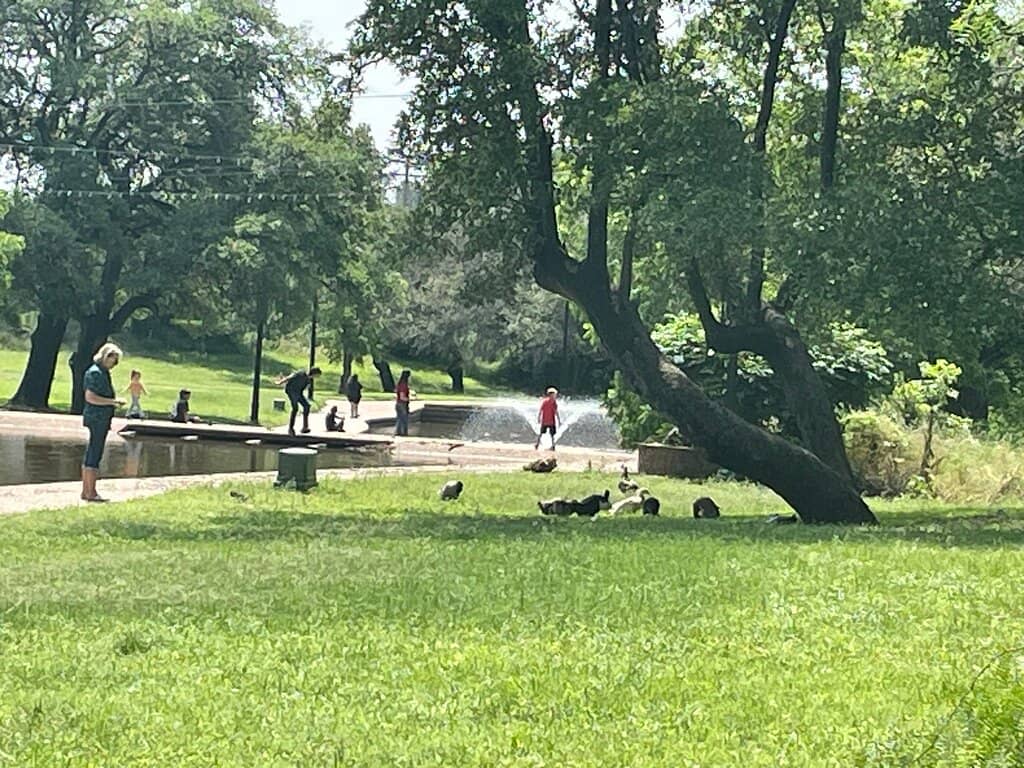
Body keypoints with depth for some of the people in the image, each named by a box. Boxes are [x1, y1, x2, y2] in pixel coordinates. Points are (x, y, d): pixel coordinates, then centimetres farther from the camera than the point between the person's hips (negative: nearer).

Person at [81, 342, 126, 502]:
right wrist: (112, 401, -20)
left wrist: (115, 402, 15)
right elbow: (90, 397, -21)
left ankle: (86, 491, 17)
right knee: (94, 455, -7)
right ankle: (91, 493, -5)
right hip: (97, 418, -10)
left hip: (101, 418, 10)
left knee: (90, 455, 12)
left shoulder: (103, 372, 18)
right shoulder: (95, 372, -13)